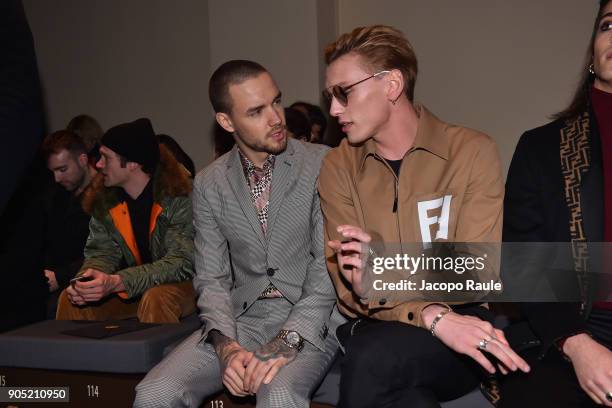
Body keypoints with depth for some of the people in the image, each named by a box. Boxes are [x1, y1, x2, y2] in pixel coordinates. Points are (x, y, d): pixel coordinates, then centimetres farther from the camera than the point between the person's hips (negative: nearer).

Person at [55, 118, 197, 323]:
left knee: (155, 300, -37)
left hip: (182, 283, -5)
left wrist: (115, 282, -37)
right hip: (137, 285, 6)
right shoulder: (104, 197, -2)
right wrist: (85, 281, -25)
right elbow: (102, 252, 1)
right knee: (70, 299, -10)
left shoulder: (178, 196, -21)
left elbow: (183, 262, -27)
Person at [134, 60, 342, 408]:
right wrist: (225, 344, -14)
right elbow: (212, 279, 4)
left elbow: (328, 266, -9)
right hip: (243, 317, 4)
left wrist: (288, 340, -20)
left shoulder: (321, 164, -5)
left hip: (310, 318, -3)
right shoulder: (209, 184, 6)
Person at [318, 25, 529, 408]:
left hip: (462, 322, -1)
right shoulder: (338, 167, 4)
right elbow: (350, 290, -5)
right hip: (373, 330, 2)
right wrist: (432, 316, -23)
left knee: (372, 358, -33)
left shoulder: (473, 152, -2)